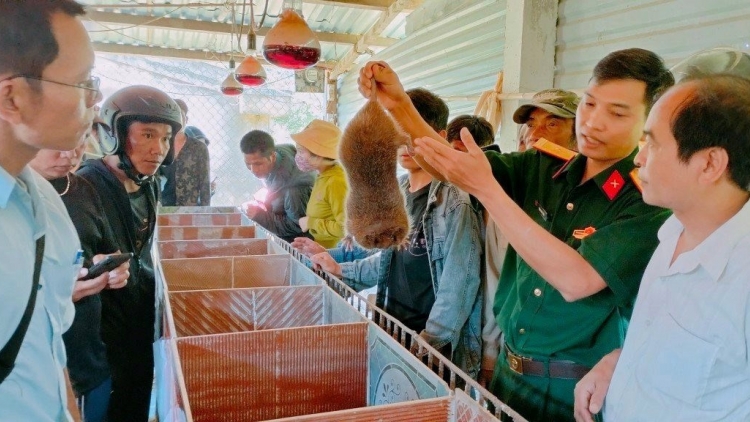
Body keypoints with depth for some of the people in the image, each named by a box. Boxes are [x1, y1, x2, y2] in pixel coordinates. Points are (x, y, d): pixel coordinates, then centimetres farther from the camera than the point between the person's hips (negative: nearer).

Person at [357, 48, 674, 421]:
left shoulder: (649, 202, -17)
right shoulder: (543, 166, -2)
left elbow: (576, 280, -29)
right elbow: (452, 165, -7)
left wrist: (486, 188, -33)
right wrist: (399, 106, -24)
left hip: (573, 392, -4)